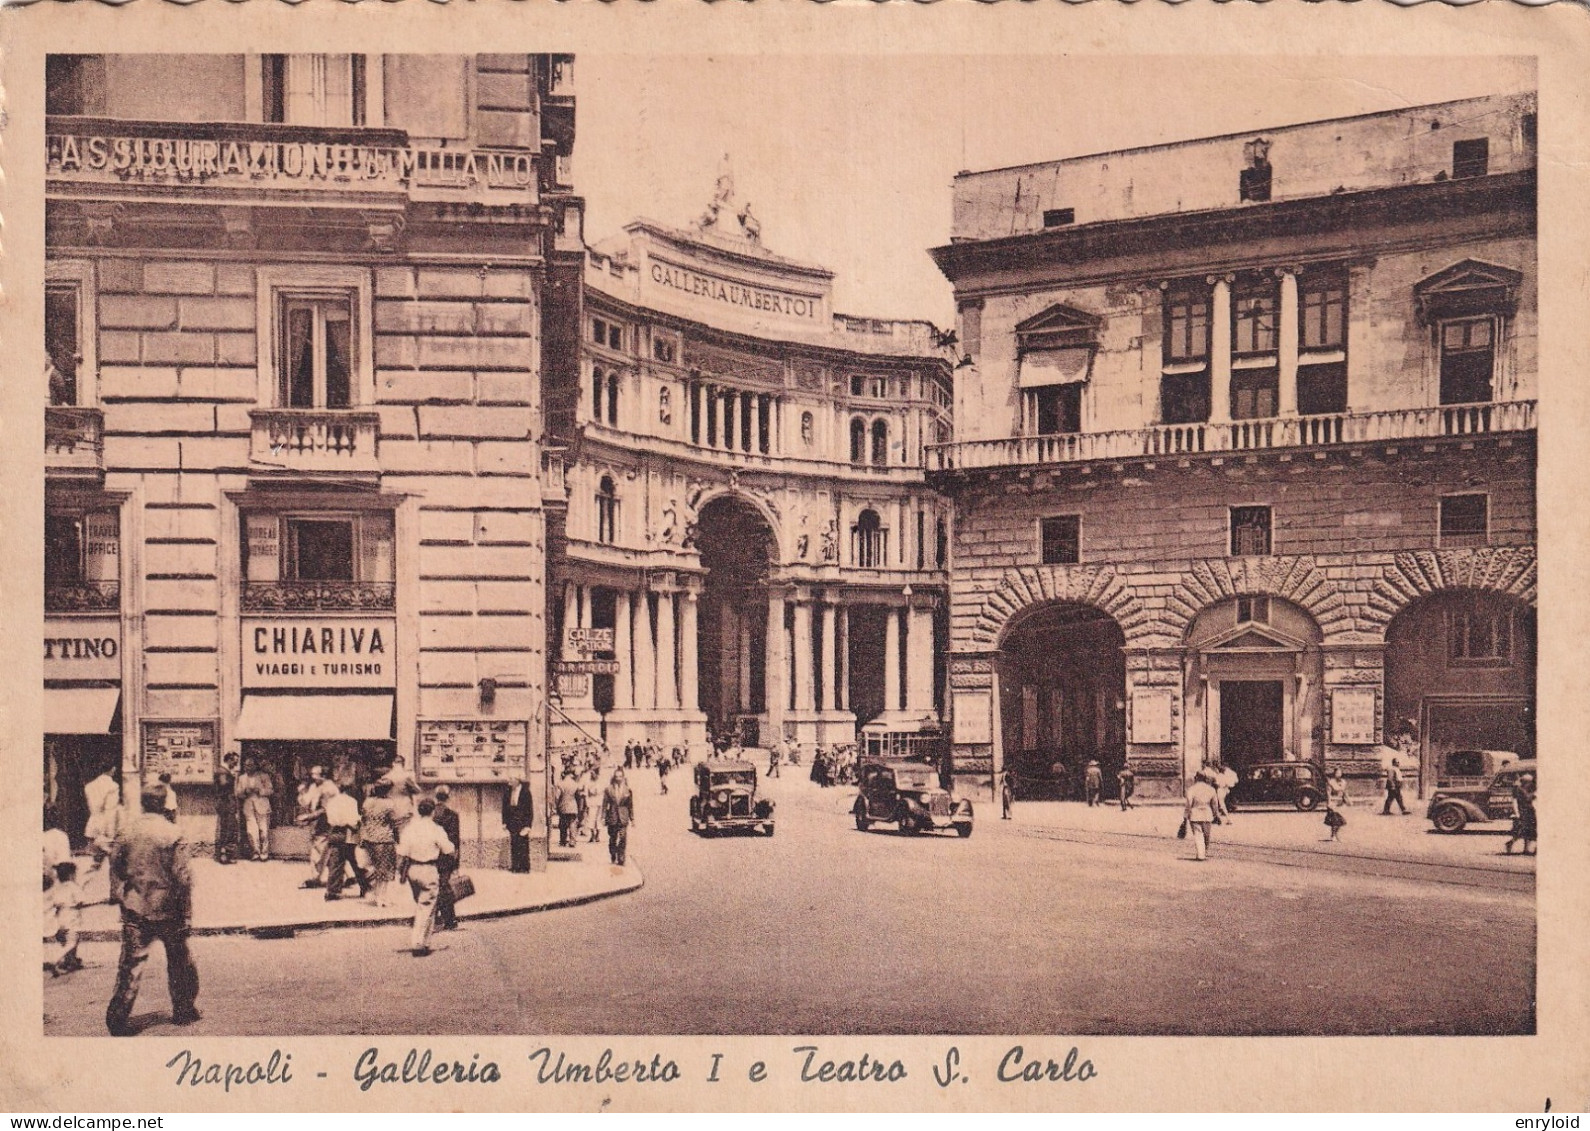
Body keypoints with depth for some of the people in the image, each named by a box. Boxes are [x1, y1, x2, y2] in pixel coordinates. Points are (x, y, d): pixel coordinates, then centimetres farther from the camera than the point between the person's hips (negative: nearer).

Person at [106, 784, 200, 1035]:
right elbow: (183, 877, -12)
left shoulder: (128, 833, 0)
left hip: (134, 910, 3)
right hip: (166, 910, -2)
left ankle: (118, 1014, -5)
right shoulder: (172, 834, -11)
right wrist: (187, 915, -6)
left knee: (131, 963, 5)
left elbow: (115, 866, 8)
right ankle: (183, 1009, 23)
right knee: (179, 959, 14)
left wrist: (119, 896, 21)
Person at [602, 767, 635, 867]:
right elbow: (604, 804, 4)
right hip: (612, 817, 1)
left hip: (623, 818, -1)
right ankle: (613, 858, 23)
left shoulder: (627, 790, 4)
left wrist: (632, 818, 7)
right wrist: (603, 817, -2)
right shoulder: (609, 789, 2)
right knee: (612, 839, 8)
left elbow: (630, 805, 8)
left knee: (623, 839, -10)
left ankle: (621, 860, -7)